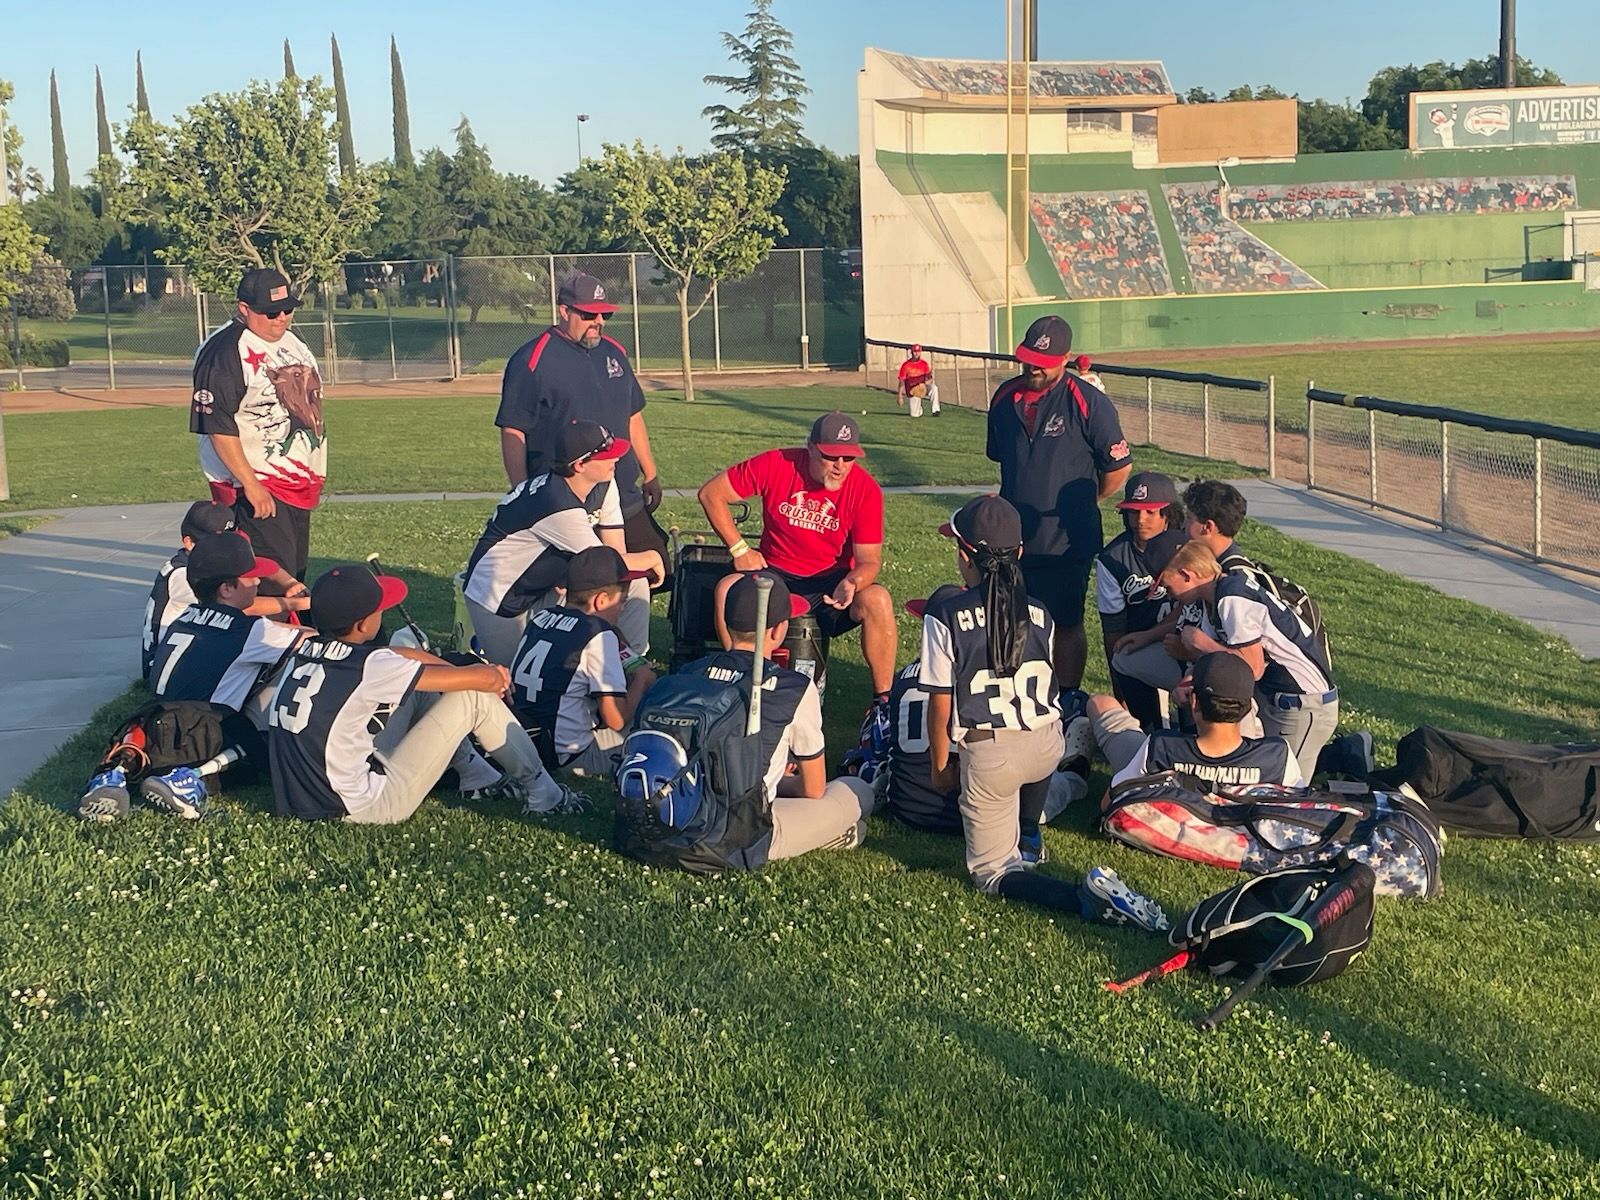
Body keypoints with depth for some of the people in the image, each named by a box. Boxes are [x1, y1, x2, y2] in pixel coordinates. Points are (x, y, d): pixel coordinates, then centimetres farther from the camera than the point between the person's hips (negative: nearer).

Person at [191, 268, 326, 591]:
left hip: (299, 484, 9)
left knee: (296, 572, 14)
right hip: (258, 485, -9)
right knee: (273, 578, -15)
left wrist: (315, 476, 22)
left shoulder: (291, 341, 13)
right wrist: (250, 485, -25)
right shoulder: (224, 352, -16)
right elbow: (217, 426, -21)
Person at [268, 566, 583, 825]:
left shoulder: (307, 651, 2)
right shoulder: (370, 668, -21)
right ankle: (540, 792, 13)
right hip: (360, 809, -8)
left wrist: (473, 671, 15)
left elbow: (400, 655, 15)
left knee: (419, 687, 18)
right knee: (474, 696, -3)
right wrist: (496, 676, 11)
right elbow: (484, 678, -13)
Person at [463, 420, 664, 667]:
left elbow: (616, 552, -8)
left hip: (545, 588, 8)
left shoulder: (603, 487, -7)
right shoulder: (558, 506, -32)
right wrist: (651, 558, -9)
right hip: (500, 600, -8)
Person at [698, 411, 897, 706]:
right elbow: (711, 494, -3)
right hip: (776, 575, 1)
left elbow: (869, 559, -12)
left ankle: (883, 701, -15)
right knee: (728, 589, -29)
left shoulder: (866, 490, -13)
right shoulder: (775, 465, -12)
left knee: (877, 600, -31)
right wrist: (739, 549, -7)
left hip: (831, 579, 0)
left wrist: (852, 584, -36)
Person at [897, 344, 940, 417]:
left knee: (934, 388, -33)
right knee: (915, 414, -13)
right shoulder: (906, 365, -5)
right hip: (911, 391, -1)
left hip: (922, 387, 1)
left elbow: (928, 377, -5)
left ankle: (935, 410, -23)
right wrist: (900, 396, -12)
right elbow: (902, 381, -5)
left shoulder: (924, 364, 1)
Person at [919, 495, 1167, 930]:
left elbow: (940, 704, -4)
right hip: (1048, 747, 5)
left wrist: (940, 766, 10)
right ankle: (1027, 841, 36)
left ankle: (1083, 899, -16)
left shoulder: (943, 617, -6)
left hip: (989, 757, -4)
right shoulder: (1037, 614, 7)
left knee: (991, 873, 11)